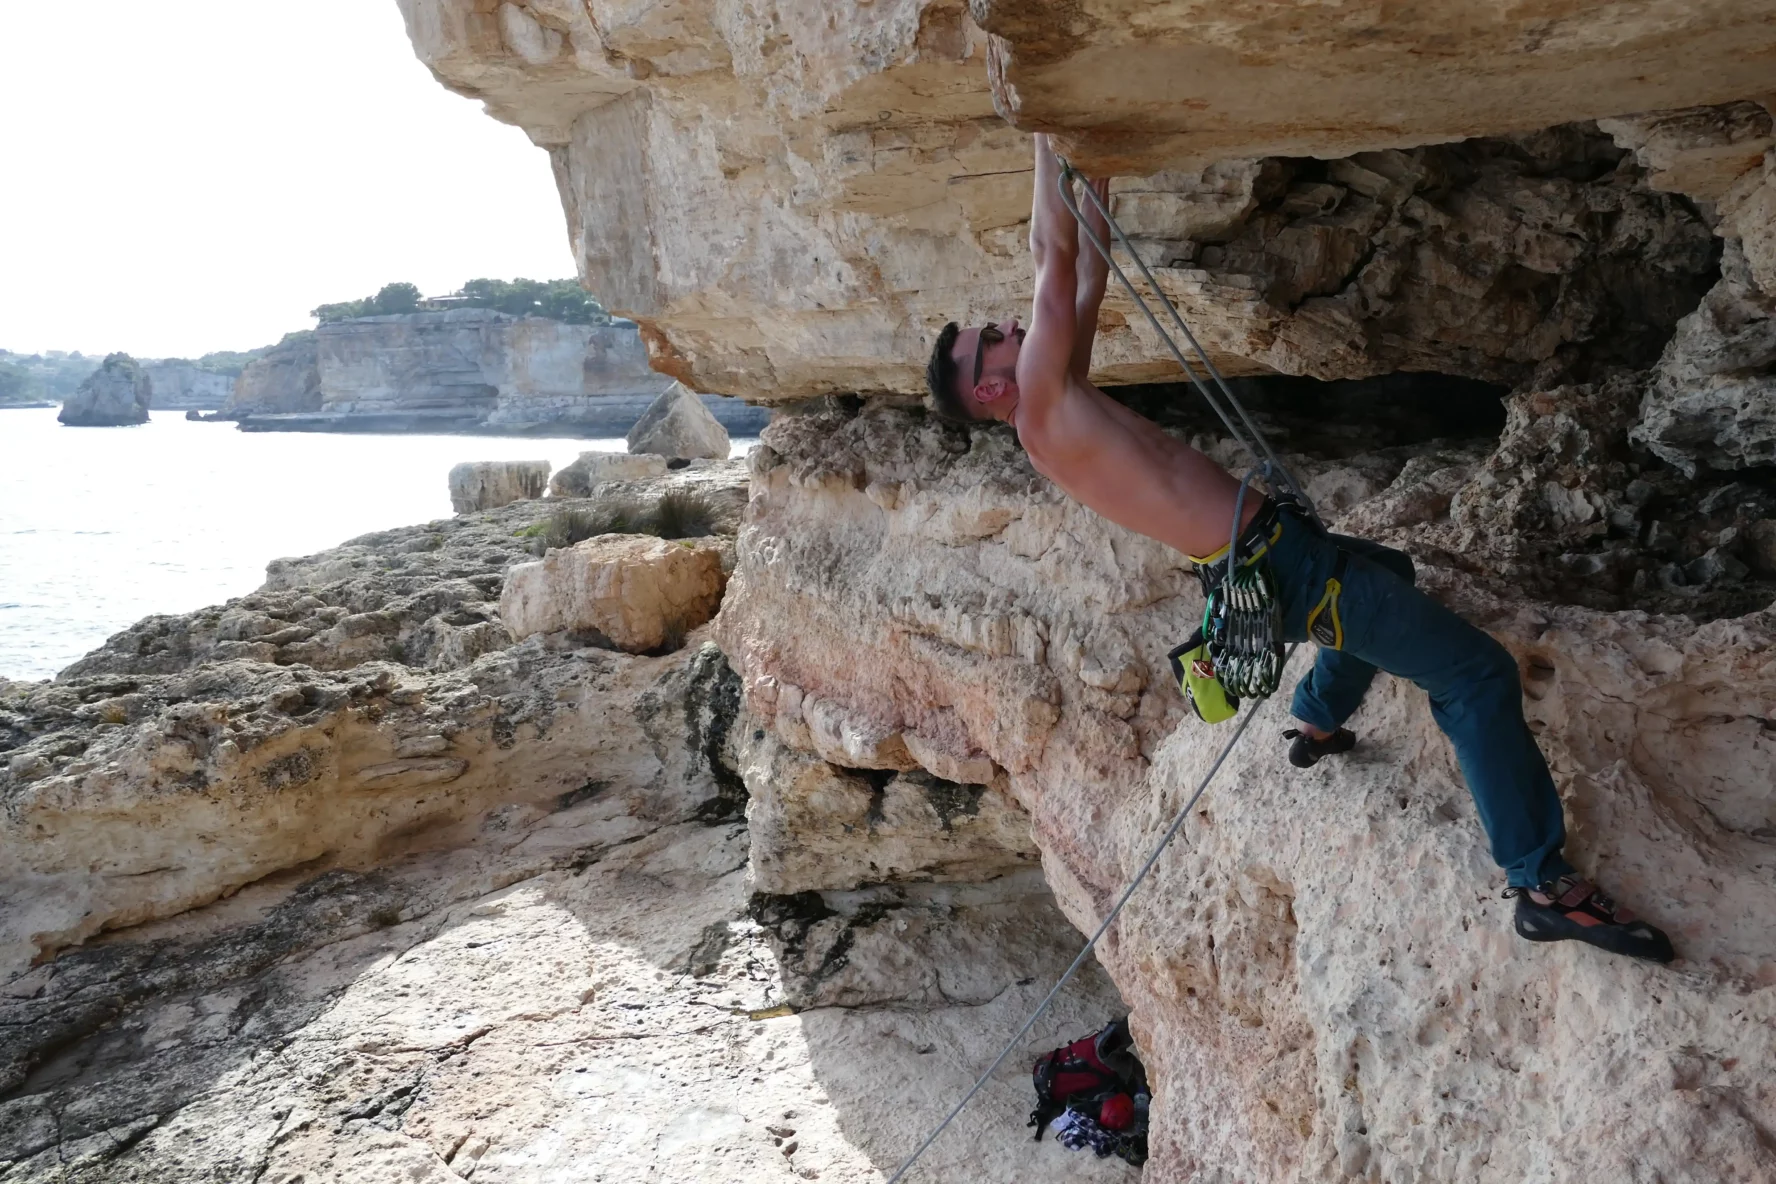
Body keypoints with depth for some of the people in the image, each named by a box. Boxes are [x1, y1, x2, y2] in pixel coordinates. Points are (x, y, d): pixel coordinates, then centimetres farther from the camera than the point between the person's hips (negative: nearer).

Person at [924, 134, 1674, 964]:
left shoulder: (1058, 402, 11)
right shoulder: (1042, 409, -16)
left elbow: (1089, 267, 16)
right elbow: (1054, 252, -20)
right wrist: (1048, 132, -12)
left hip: (1273, 547, 11)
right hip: (1275, 564, -11)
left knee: (1384, 573, 37)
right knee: (1477, 675, -9)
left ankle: (1319, 723, 43)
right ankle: (1543, 884, -4)